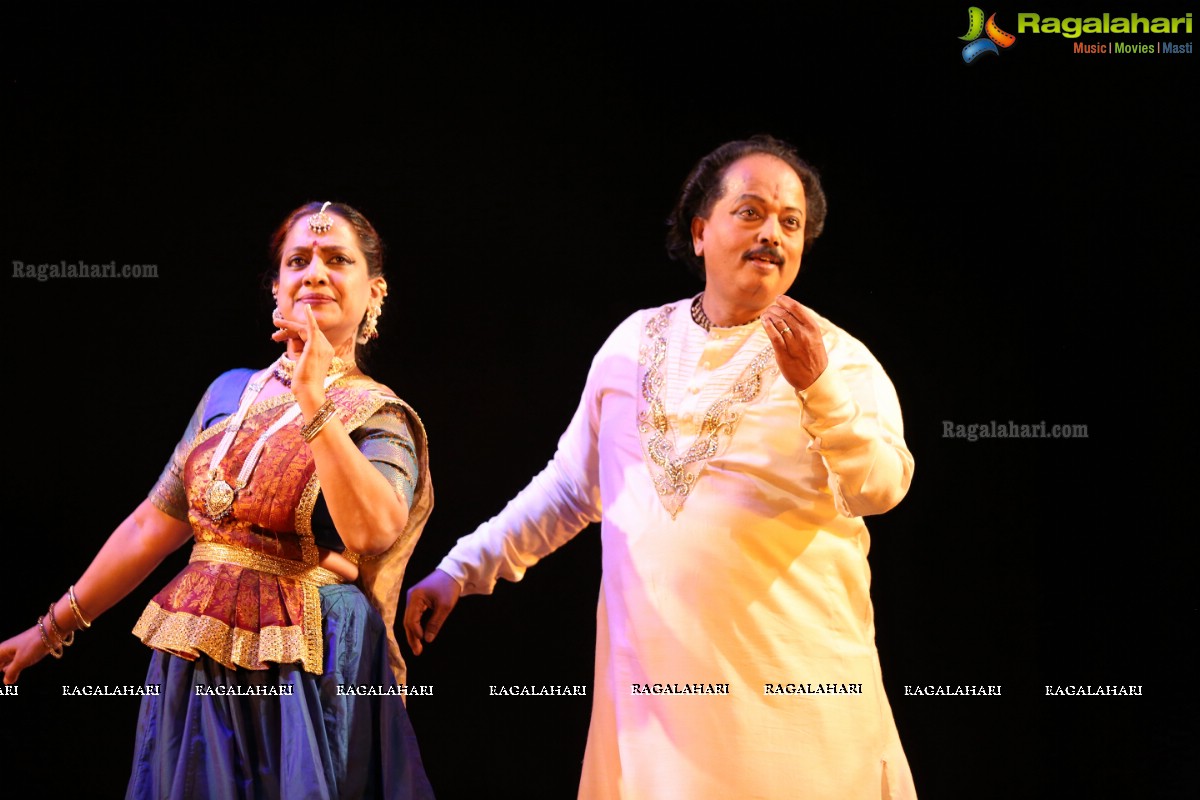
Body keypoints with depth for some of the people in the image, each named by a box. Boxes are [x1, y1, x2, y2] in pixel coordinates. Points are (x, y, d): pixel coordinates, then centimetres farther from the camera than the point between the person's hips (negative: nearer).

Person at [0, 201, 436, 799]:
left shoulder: (380, 416, -4)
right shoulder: (231, 393, 9)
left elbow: (371, 530, -25)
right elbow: (152, 526, 13)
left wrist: (314, 404, -24)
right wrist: (53, 629, 15)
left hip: (304, 676, -4)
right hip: (195, 676, 5)